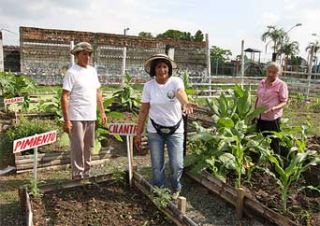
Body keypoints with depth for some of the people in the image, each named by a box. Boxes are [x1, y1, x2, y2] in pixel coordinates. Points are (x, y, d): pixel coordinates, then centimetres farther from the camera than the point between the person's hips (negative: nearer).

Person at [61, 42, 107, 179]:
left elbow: (97, 93, 17)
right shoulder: (72, 72, -9)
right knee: (78, 147, -1)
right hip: (77, 118, -7)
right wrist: (66, 120, -19)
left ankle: (86, 173, 29)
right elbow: (64, 97, -14)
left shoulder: (92, 70, 11)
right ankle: (78, 175, 11)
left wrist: (102, 112, 13)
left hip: (91, 117, 7)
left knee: (88, 147, 15)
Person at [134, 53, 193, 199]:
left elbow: (180, 93, -35)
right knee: (157, 166, 9)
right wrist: (138, 133, -3)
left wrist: (186, 103, -58)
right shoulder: (148, 86, -7)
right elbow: (143, 111, -3)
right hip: (155, 131, 1)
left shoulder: (176, 81, -11)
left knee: (177, 165, 1)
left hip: (175, 130, -1)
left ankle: (176, 189, 32)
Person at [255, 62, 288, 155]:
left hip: (272, 118, -6)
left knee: (273, 142, 2)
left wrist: (273, 108, -28)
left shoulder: (281, 85, -9)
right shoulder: (262, 83, 7)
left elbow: (284, 102, -10)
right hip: (260, 117, 6)